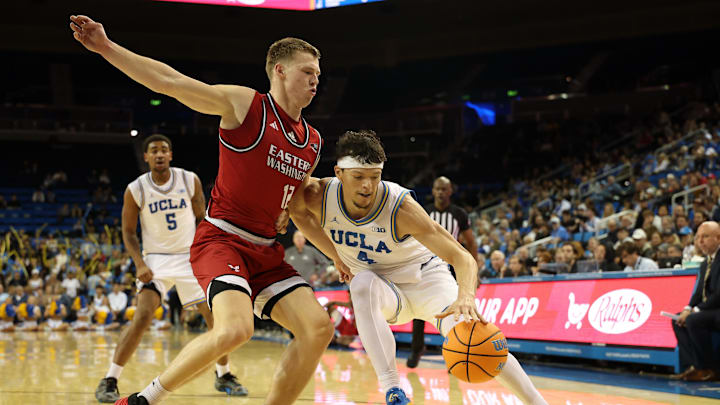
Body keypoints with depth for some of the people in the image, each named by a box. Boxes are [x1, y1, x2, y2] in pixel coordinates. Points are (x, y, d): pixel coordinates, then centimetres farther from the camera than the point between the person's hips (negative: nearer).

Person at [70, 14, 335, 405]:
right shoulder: (245, 104, -5)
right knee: (235, 329, -29)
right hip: (221, 239, -7)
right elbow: (170, 82, -10)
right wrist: (106, 47, -18)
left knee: (318, 328, -9)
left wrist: (335, 252, 23)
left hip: (265, 250, 7)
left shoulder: (312, 142, 13)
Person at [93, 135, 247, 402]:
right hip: (156, 259, -3)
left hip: (190, 257, 3)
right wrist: (140, 264, -15)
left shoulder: (190, 181, -4)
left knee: (217, 315, 0)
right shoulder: (136, 190, -8)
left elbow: (201, 219, 6)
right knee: (143, 316, -22)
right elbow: (129, 232, -1)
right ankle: (109, 381, -14)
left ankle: (224, 376, 22)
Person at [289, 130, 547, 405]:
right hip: (381, 285, 2)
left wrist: (465, 296, -55)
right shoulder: (319, 196, -21)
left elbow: (462, 257, -34)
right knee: (362, 283, -34)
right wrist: (338, 257, 0)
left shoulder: (400, 207, -30)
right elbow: (296, 209, 5)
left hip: (425, 277, -2)